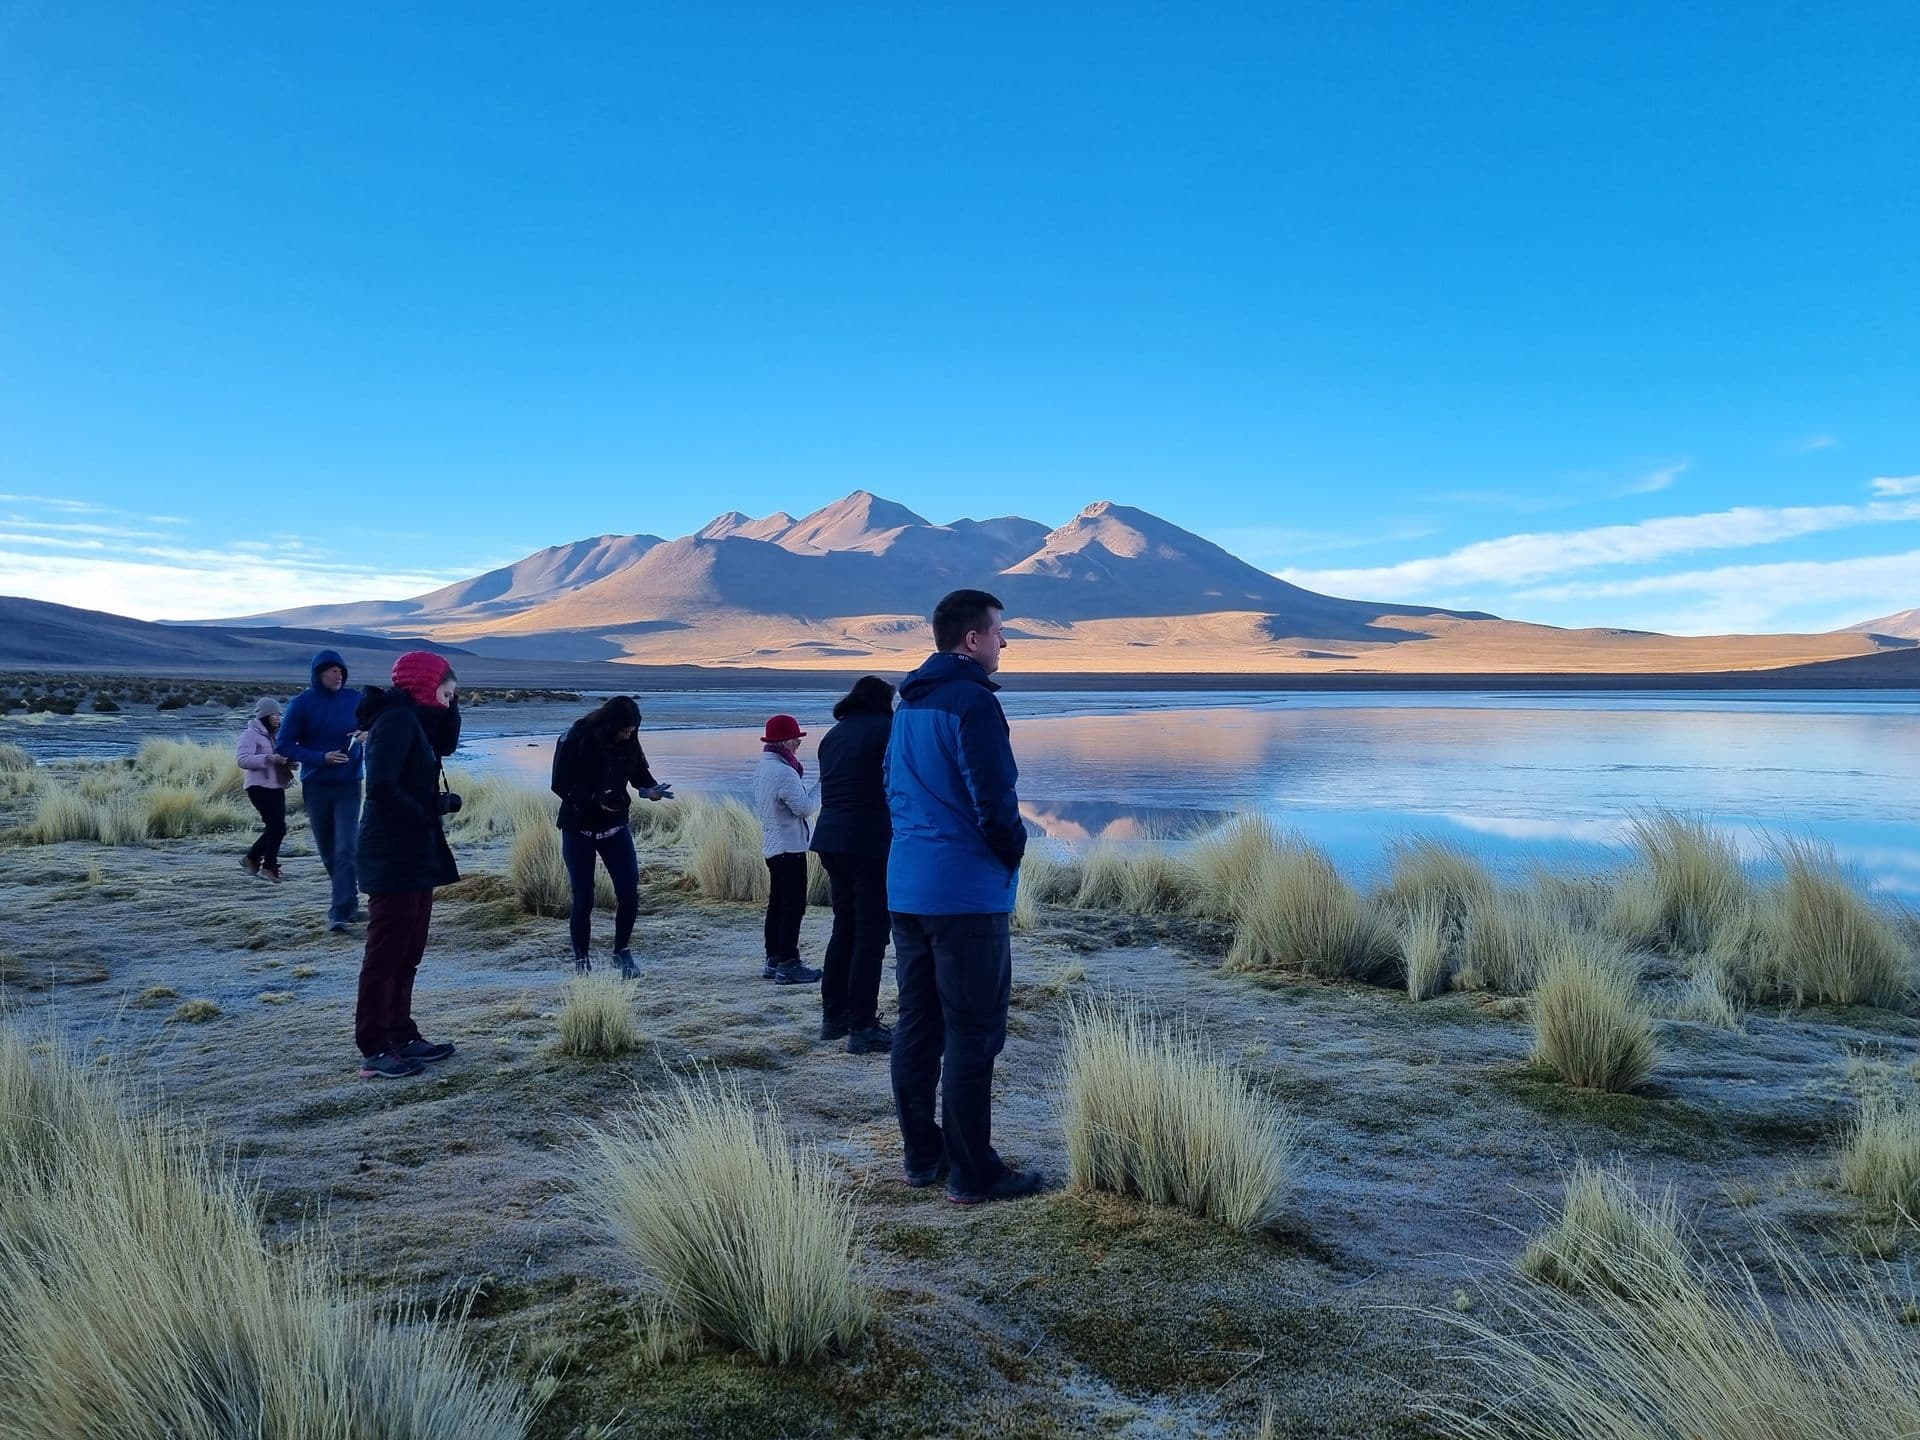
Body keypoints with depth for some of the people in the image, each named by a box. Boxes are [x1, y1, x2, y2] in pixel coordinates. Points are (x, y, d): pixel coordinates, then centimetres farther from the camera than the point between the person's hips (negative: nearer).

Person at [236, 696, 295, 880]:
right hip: (259, 787, -8)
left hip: (277, 788, 8)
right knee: (277, 827, -13)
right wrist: (268, 759, -29)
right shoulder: (251, 734, -8)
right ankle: (269, 866, -2)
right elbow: (242, 759, -19)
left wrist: (288, 762, 5)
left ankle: (251, 858, 25)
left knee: (275, 827, 8)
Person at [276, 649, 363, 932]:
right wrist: (320, 758, -19)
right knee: (327, 851, 11)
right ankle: (349, 901, 29)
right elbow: (283, 744, -5)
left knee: (345, 850, -11)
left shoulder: (355, 700, -1)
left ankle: (340, 913, -11)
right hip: (315, 786, 1)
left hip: (348, 786, -1)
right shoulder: (301, 704, -5)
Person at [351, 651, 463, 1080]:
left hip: (415, 852, 10)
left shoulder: (412, 719, 11)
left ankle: (402, 1036, 24)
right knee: (386, 952, -4)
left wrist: (450, 705, 7)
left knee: (408, 951, 15)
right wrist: (431, 810, -15)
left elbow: (446, 744, 21)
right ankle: (374, 1052, 2)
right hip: (393, 854, -10)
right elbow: (381, 788, -26)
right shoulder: (396, 720, -18)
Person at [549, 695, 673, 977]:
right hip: (579, 829, -4)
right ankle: (581, 959, 19)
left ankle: (622, 951, 15)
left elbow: (639, 771, 10)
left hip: (615, 826, 4)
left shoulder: (628, 741, -4)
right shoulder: (576, 739, -18)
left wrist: (650, 788, -12)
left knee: (629, 892, -5)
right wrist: (596, 799, -28)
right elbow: (560, 784, -17)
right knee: (583, 898, 2)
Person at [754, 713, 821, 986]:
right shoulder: (784, 772, -20)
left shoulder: (762, 769, 11)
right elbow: (804, 807, -21)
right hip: (790, 848, -10)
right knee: (794, 907, -5)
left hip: (772, 847, 10)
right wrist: (821, 787, -8)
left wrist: (809, 788, 10)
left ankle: (773, 961, 20)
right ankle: (788, 965, -4)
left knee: (777, 905, 15)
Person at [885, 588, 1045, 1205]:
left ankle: (921, 1155, 24)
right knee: (973, 1037, -2)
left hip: (906, 887, 9)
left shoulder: (909, 702, 14)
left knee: (917, 1025, 14)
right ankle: (973, 1174, 5)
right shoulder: (973, 701, -14)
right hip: (967, 893, -9)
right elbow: (995, 801, -19)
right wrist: (1013, 854, -1)